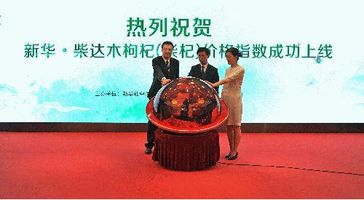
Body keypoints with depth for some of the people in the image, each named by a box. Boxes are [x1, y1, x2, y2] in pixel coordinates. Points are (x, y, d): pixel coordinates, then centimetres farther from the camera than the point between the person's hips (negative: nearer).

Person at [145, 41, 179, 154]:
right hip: (156, 94, -3)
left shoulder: (176, 62, 9)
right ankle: (149, 144, 14)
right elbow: (158, 72, -27)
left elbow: (177, 78, 12)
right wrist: (163, 79, -48)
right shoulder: (156, 61, -6)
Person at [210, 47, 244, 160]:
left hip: (235, 99, -7)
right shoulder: (228, 70, 15)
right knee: (228, 126, 9)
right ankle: (231, 150, 18)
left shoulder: (240, 69, -8)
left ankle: (235, 151, 5)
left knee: (236, 126, -1)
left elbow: (229, 79, -24)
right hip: (226, 99, 7)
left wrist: (216, 84, -37)